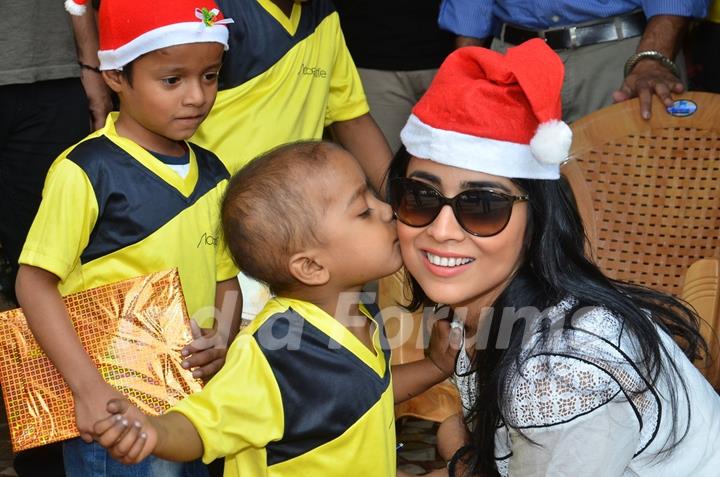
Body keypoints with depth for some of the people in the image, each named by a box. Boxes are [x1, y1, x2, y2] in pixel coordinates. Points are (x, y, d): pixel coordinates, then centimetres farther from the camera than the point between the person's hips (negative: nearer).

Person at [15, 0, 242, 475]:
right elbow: (35, 282, -14)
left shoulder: (212, 174, 5)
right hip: (113, 404, -6)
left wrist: (223, 337, -8)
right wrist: (89, 389, -20)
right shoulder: (86, 172, -14)